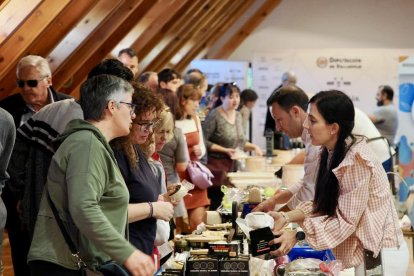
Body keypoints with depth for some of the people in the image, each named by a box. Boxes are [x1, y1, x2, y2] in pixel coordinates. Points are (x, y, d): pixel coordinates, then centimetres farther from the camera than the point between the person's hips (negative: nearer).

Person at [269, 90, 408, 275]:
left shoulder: (355, 160, -24)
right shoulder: (329, 152, 1)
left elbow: (345, 221, -22)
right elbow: (322, 204, 3)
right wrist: (286, 217, -11)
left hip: (380, 254, -8)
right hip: (359, 250, 8)